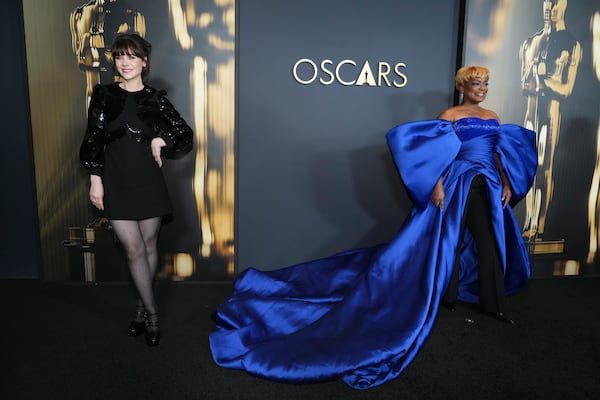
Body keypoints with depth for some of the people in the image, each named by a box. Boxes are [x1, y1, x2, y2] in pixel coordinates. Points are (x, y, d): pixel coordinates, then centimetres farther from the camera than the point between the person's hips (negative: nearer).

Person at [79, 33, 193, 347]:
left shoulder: (155, 99, 3)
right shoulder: (103, 95, 3)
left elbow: (186, 135, 5)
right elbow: (93, 139, 2)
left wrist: (160, 139, -12)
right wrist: (95, 179, -4)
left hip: (148, 182, 1)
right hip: (116, 183, 0)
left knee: (149, 246, 9)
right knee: (134, 249, -1)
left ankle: (142, 304, 28)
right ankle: (151, 311, 13)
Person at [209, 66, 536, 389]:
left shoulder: (492, 118, 14)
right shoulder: (449, 116, -5)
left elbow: (501, 154, 17)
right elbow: (436, 153, -13)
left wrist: (507, 185, 10)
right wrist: (437, 186, -21)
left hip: (488, 189, 7)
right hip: (457, 187, -6)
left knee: (491, 243, 10)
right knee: (449, 239, -1)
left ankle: (493, 305, 22)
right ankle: (446, 296, 17)